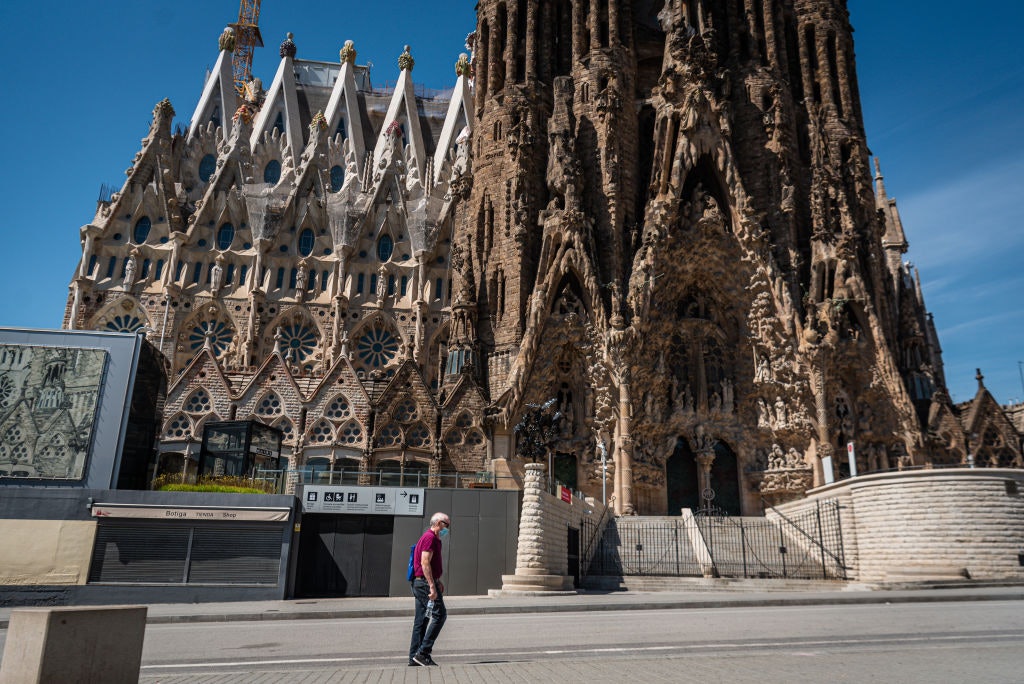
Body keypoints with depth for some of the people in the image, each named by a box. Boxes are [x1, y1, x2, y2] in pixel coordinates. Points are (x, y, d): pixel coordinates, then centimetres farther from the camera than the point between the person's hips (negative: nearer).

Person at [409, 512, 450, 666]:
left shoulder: (434, 539, 21)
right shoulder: (430, 537, -12)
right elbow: (425, 563, -20)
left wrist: (438, 582, 23)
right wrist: (432, 586, -23)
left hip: (420, 584, 11)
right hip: (425, 583, -11)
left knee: (422, 620, 10)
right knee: (439, 614, -10)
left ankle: (414, 657, 13)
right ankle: (423, 652, -11)